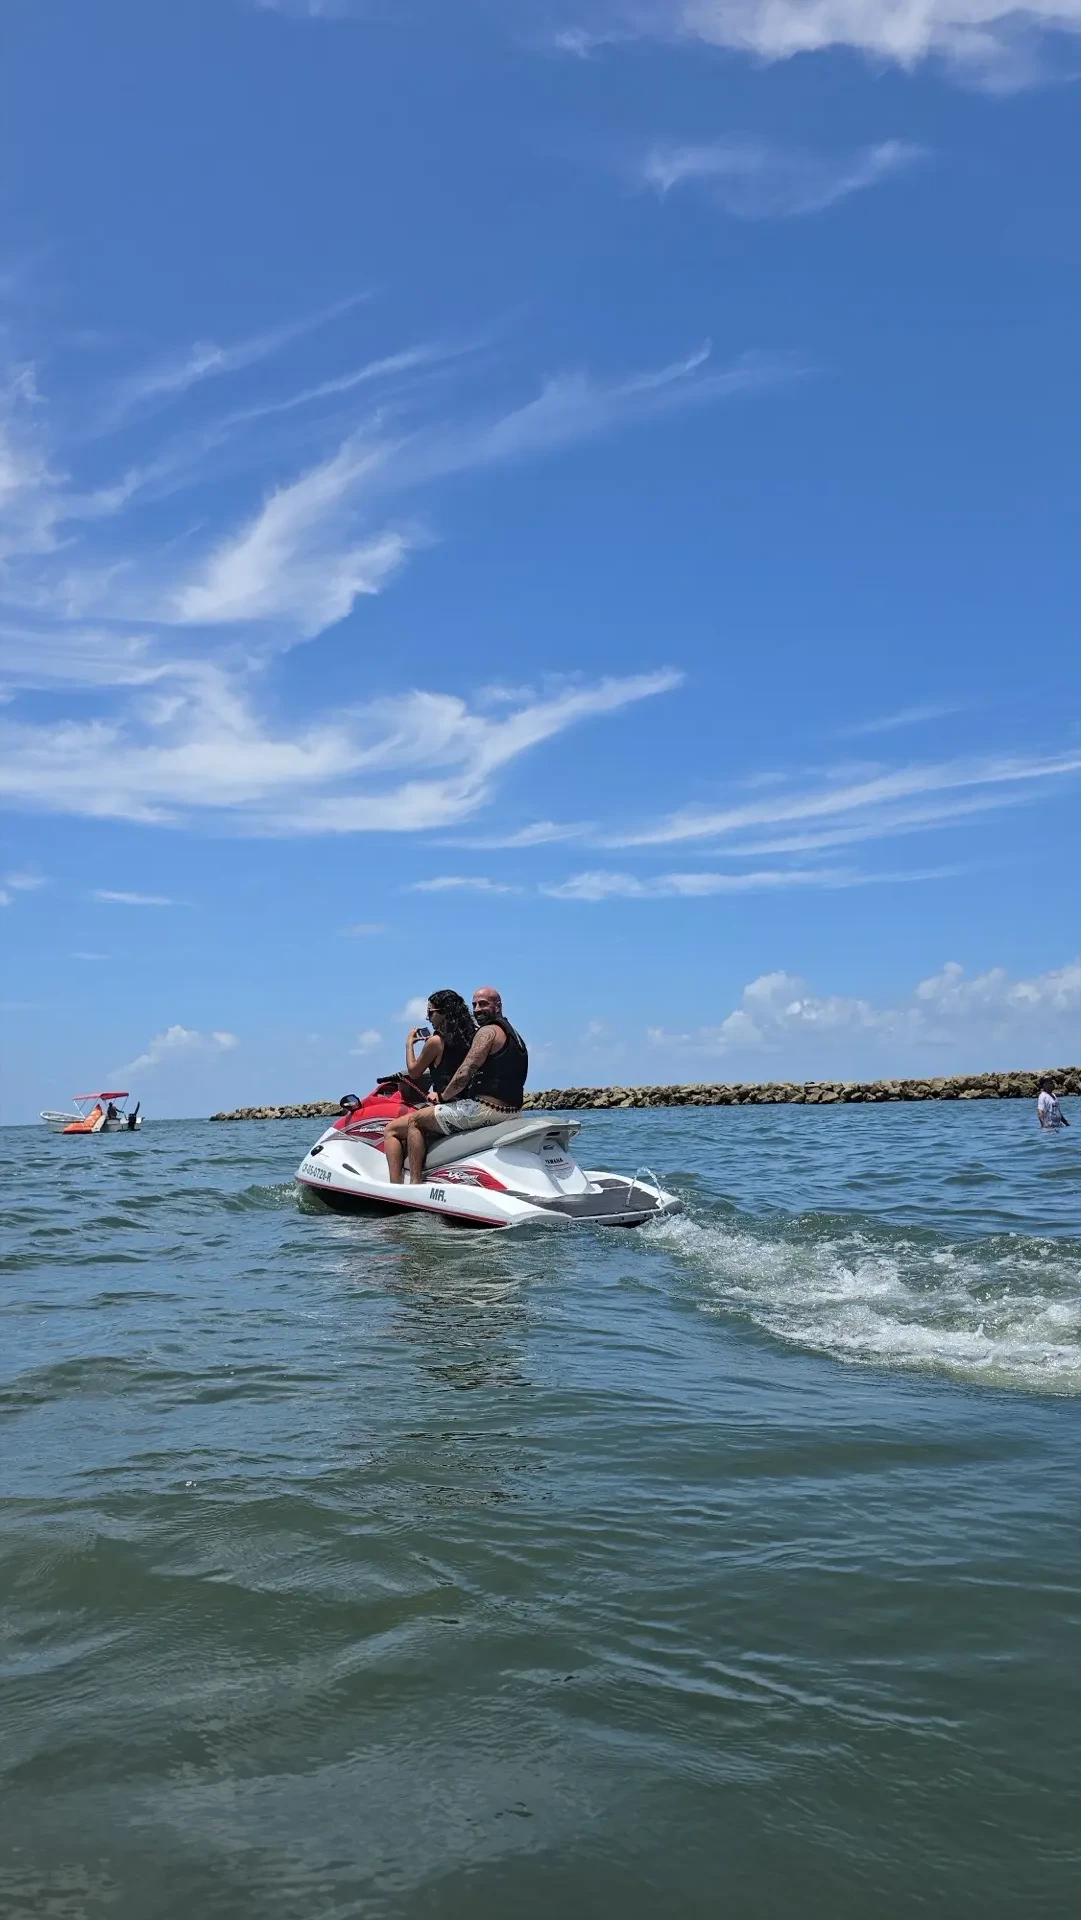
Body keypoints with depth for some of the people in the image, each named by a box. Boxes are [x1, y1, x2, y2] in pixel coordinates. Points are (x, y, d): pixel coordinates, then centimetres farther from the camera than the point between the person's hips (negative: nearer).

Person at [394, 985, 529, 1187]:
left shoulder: (488, 1031, -9)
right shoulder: (514, 1035, 20)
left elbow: (464, 1074, -18)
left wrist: (442, 1096, -1)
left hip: (485, 1108, -10)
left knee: (415, 1120, 0)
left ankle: (415, 1183, -8)